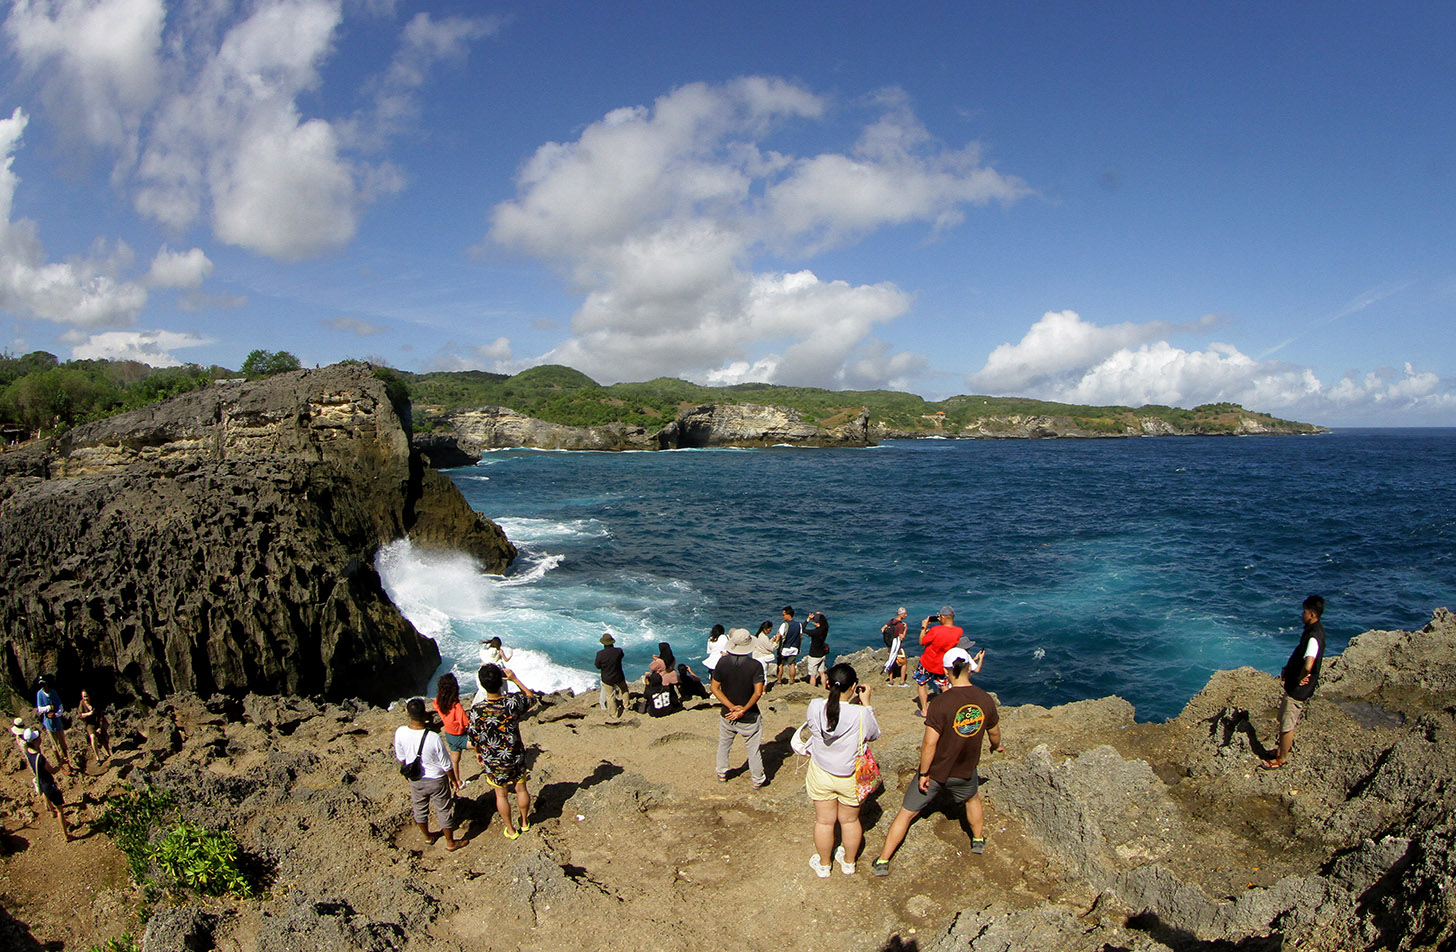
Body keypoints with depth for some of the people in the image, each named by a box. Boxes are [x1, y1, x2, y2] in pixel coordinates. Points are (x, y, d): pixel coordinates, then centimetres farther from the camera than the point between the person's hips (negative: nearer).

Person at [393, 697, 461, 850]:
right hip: (436, 781, -4)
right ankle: (450, 842, 36)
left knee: (419, 809, 28)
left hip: (415, 781, 4)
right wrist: (453, 780, 1)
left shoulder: (400, 733, -22)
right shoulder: (434, 738, -32)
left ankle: (428, 836, 50)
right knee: (444, 812, 18)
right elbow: (446, 765, -18)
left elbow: (400, 758, -2)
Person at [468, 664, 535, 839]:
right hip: (517, 757, 2)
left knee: (501, 795, 20)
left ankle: (511, 830, 37)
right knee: (521, 789, 24)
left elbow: (474, 738, -10)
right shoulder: (514, 701, -24)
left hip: (493, 761, -1)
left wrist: (478, 752, 11)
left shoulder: (477, 712, -27)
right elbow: (530, 699, 1)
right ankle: (525, 822, 45)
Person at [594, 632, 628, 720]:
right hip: (619, 678, 1)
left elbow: (597, 666, -8)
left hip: (607, 679, -1)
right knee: (624, 691, 27)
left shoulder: (600, 654, -23)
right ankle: (625, 707, 43)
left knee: (609, 696, 15)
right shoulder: (618, 651, -20)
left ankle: (614, 714, 24)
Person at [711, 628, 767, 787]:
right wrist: (743, 710, -18)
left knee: (724, 744, 25)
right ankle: (758, 780, 29)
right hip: (749, 718, -3)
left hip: (727, 715, 3)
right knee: (753, 750, 14)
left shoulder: (722, 662, -10)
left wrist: (731, 706, -13)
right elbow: (758, 692, -24)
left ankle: (722, 774, 40)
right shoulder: (755, 665, -19)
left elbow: (714, 687, -9)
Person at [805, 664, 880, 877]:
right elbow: (874, 734, -6)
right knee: (850, 821, 22)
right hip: (850, 777, -1)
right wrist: (866, 703, -2)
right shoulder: (860, 714, -27)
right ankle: (849, 862, 42)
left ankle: (823, 864, 38)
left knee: (824, 821, 19)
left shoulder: (815, 706, -20)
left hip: (821, 774, 1)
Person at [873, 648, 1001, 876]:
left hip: (935, 772, -3)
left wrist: (923, 773, -13)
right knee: (972, 799, 36)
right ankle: (978, 840, 55)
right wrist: (996, 746, 29)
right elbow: (994, 732, 7)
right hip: (965, 771, 4)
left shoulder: (941, 702, -26)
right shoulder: (985, 700, -12)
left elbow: (930, 742, -25)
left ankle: (883, 862, 15)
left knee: (906, 813, 10)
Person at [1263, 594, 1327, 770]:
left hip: (1299, 689, -10)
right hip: (1293, 686, 10)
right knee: (1284, 721, 23)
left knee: (1287, 725, 5)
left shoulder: (1314, 636, -29)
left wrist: (1300, 678, -23)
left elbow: (1308, 665, -42)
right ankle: (1283, 749, 38)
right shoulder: (1312, 629, 4)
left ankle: (1282, 759, 19)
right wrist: (1288, 668, 10)